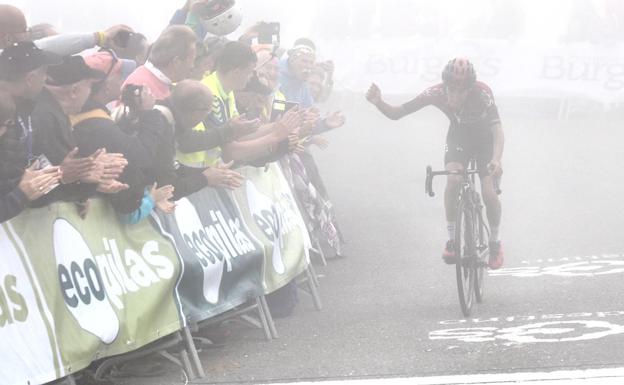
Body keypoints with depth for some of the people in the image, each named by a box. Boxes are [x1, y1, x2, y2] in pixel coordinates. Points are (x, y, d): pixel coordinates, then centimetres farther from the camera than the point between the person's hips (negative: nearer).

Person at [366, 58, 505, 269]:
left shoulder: (482, 94, -36)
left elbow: (497, 129, -43)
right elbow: (396, 113, -26)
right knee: (453, 180, -26)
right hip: (458, 139, 2)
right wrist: (378, 103, -46)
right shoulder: (436, 93, -28)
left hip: (485, 141, -2)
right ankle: (452, 240, -11)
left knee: (488, 193, -14)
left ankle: (495, 243, 12)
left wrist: (496, 159, -60)